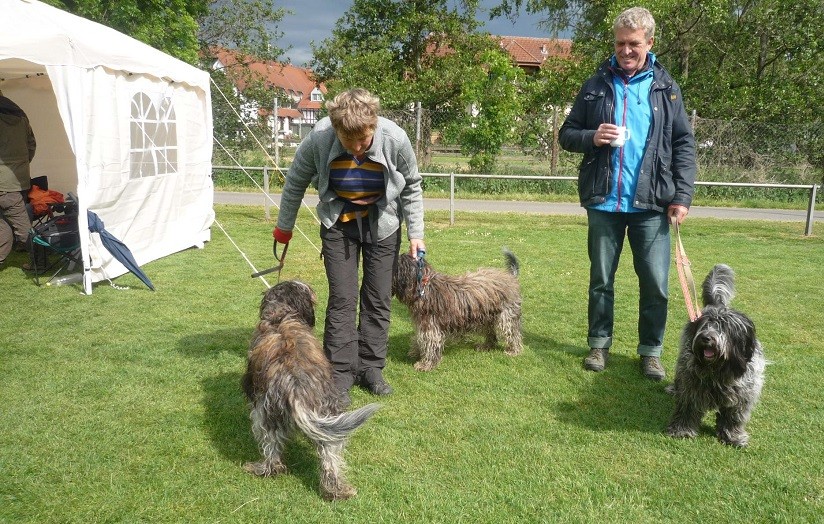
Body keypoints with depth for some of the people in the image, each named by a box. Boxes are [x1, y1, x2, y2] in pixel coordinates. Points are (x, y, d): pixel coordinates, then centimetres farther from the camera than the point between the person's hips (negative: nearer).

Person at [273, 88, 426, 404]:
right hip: (338, 223, -1)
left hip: (382, 224, 1)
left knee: (378, 298, 6)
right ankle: (340, 375, 4)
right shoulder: (318, 140, -25)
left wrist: (416, 233, -7)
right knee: (342, 299, -5)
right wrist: (284, 226, 4)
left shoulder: (395, 139, -24)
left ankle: (371, 368, 18)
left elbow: (412, 187, -5)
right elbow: (295, 183, -6)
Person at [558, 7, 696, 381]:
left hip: (651, 204, 0)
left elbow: (684, 145, 6)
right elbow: (566, 134, 8)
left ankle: (651, 351, 20)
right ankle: (599, 344, 25)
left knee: (656, 283, 3)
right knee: (601, 280, 10)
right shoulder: (596, 85, 6)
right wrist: (592, 137, -13)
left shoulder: (666, 88, 7)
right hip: (603, 203, 0)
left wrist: (682, 195, -4)